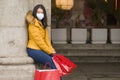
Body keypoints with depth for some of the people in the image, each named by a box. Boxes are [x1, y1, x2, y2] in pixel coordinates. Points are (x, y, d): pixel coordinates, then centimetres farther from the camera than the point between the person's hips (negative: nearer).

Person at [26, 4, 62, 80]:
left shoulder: (43, 24, 16)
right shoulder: (33, 25, -11)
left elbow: (46, 38, 9)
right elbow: (39, 40, -15)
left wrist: (51, 49, -5)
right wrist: (49, 51, -13)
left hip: (41, 50, 7)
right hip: (33, 50, -7)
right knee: (51, 61, -24)